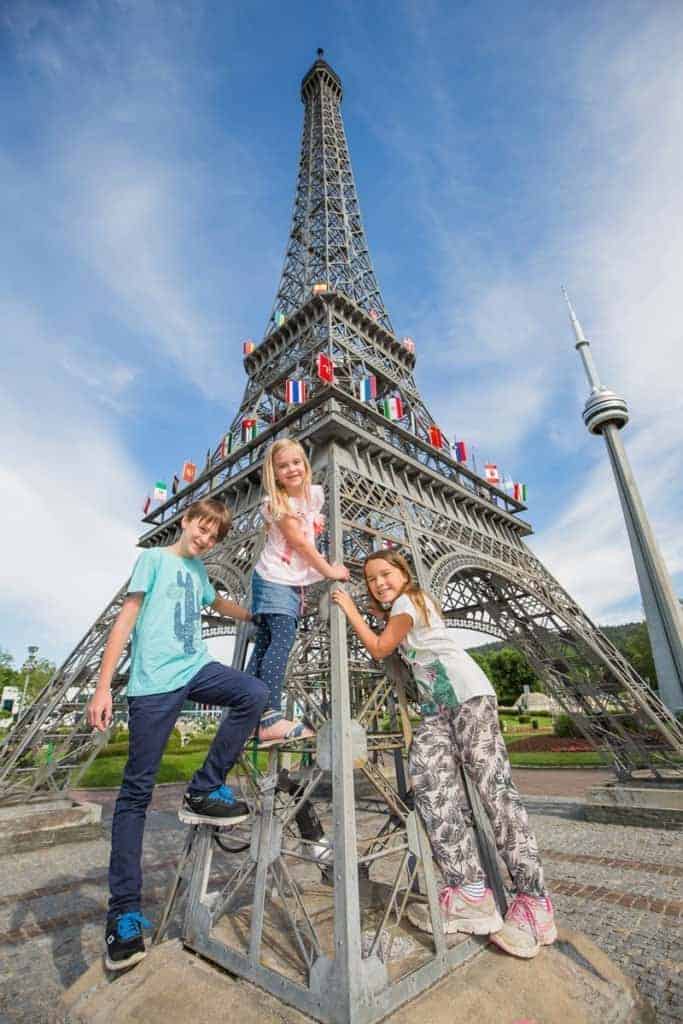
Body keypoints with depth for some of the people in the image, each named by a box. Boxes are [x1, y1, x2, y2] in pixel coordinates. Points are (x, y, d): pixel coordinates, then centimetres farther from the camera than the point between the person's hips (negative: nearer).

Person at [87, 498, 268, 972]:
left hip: (196, 668, 6)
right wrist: (103, 686, -8)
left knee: (255, 694, -20)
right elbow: (126, 620, -3)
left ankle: (204, 791, -4)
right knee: (137, 790, -1)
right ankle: (124, 914, 11)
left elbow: (219, 603, 38)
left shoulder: (197, 569, 20)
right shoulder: (154, 557, 2)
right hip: (154, 680, -5)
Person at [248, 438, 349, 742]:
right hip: (274, 579, -6)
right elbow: (299, 542, -16)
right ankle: (271, 718, -20)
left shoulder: (315, 493, 5)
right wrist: (329, 570, -11)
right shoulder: (275, 503, -13)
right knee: (282, 640, -18)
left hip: (294, 582, 7)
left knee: (265, 643, 8)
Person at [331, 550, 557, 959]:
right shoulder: (397, 609, 22)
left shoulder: (409, 600, -3)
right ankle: (471, 892, -14)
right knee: (429, 781, -13)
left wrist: (351, 610, 3)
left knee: (493, 784, -11)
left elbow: (379, 648, -4)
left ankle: (534, 900, -7)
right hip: (435, 704, 8)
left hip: (467, 692, -8)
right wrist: (370, 608, 29)